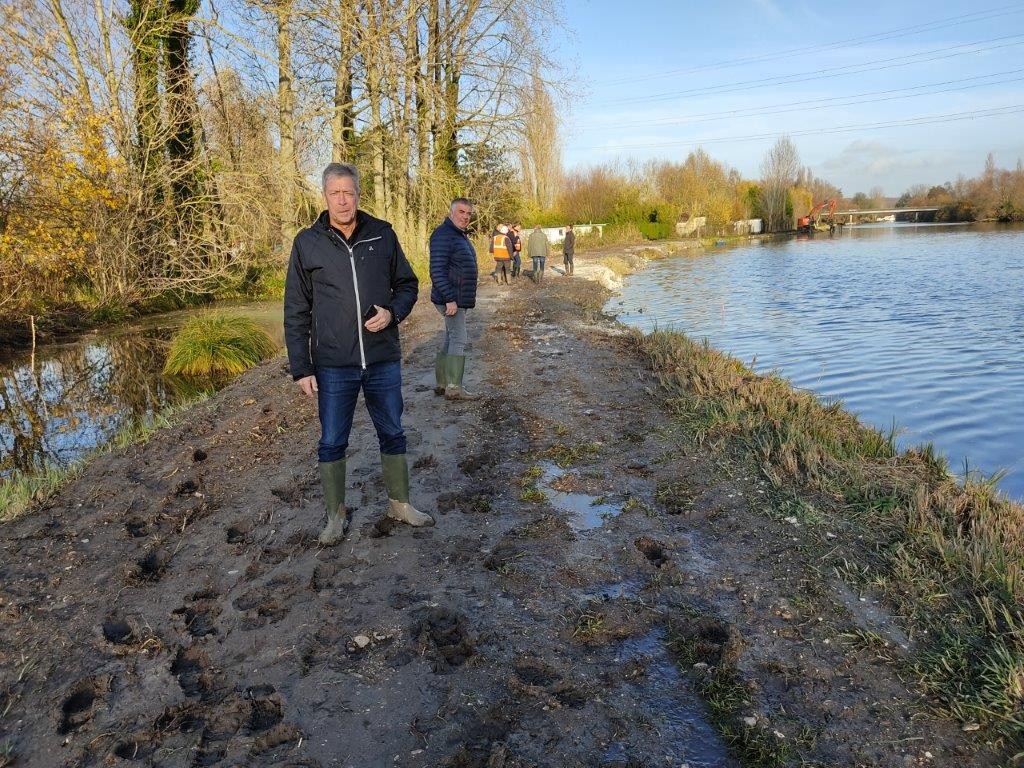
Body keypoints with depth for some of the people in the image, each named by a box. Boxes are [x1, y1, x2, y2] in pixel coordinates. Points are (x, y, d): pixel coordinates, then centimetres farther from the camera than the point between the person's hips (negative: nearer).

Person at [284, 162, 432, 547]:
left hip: (384, 360, 2)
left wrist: (393, 311, -12)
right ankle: (336, 514, 27)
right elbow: (296, 312, -1)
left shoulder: (383, 234, 0)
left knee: (393, 435, 15)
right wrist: (301, 368, -4)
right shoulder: (307, 243, -3)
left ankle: (399, 503, 33)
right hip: (333, 366, -1)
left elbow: (407, 283, 10)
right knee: (331, 443, 10)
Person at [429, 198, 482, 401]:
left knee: (449, 340, 13)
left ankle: (441, 384, 19)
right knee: (458, 341, -9)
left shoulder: (460, 235, 17)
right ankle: (454, 388, -5)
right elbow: (437, 271, -23)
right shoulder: (443, 235, -16)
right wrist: (450, 299, -26)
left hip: (459, 299, 10)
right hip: (451, 300, -10)